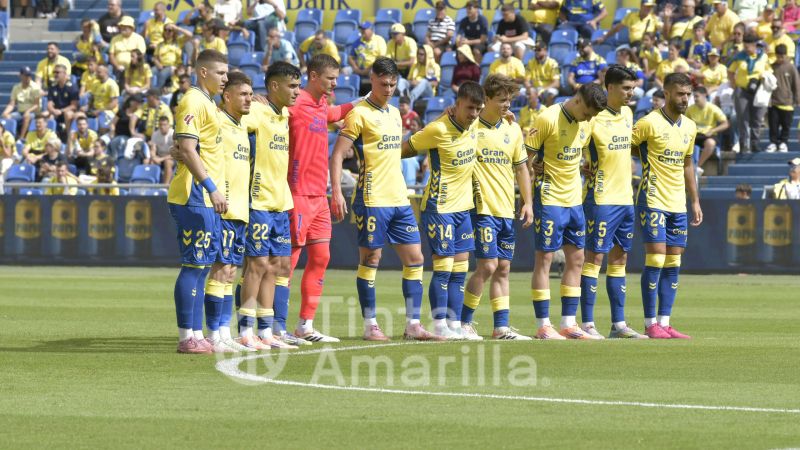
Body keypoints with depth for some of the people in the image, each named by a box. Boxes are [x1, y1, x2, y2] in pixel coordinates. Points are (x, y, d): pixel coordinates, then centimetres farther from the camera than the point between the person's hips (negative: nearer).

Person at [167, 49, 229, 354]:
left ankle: (195, 335, 13)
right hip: (196, 198, -10)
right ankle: (187, 337, -7)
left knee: (202, 265, 10)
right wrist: (211, 188, -22)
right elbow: (187, 149, -20)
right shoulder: (193, 102, -11)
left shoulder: (207, 103, 19)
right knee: (194, 266, -8)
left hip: (207, 201, 10)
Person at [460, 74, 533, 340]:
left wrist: (527, 202, 12)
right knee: (488, 266, -11)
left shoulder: (513, 130, 11)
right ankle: (464, 322, 0)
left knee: (503, 269, 7)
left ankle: (501, 327, 10)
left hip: (506, 209, 6)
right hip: (482, 207, -6)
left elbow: (521, 167, 18)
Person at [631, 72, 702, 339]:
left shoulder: (690, 127, 12)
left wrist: (695, 201, 19)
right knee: (656, 260, -10)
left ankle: (664, 322, 8)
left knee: (673, 264, 4)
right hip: (653, 201, -7)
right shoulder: (650, 123, -9)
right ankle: (650, 324, -4)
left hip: (678, 205, 7)